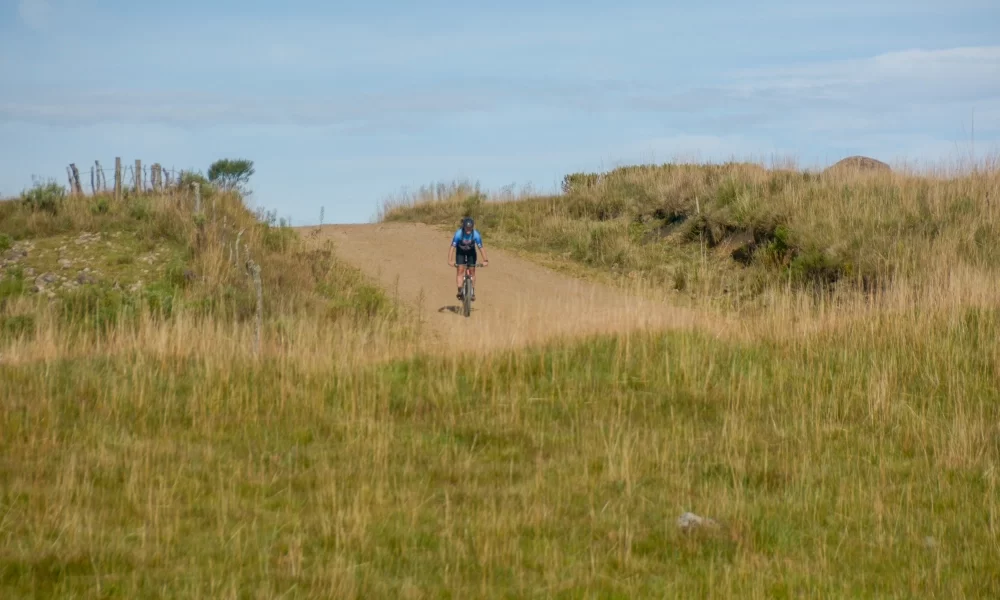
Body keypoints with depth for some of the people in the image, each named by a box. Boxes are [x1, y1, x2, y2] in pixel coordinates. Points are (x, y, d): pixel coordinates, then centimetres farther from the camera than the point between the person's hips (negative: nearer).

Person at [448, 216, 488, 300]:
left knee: (472, 271, -2)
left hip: (471, 252, 1)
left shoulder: (476, 234, -32)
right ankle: (460, 290, -19)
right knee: (460, 270, -16)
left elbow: (481, 248, -31)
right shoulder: (458, 234, -34)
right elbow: (452, 247, -36)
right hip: (460, 252, -1)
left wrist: (485, 260, -40)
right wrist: (450, 260, -46)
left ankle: (472, 292, 8)